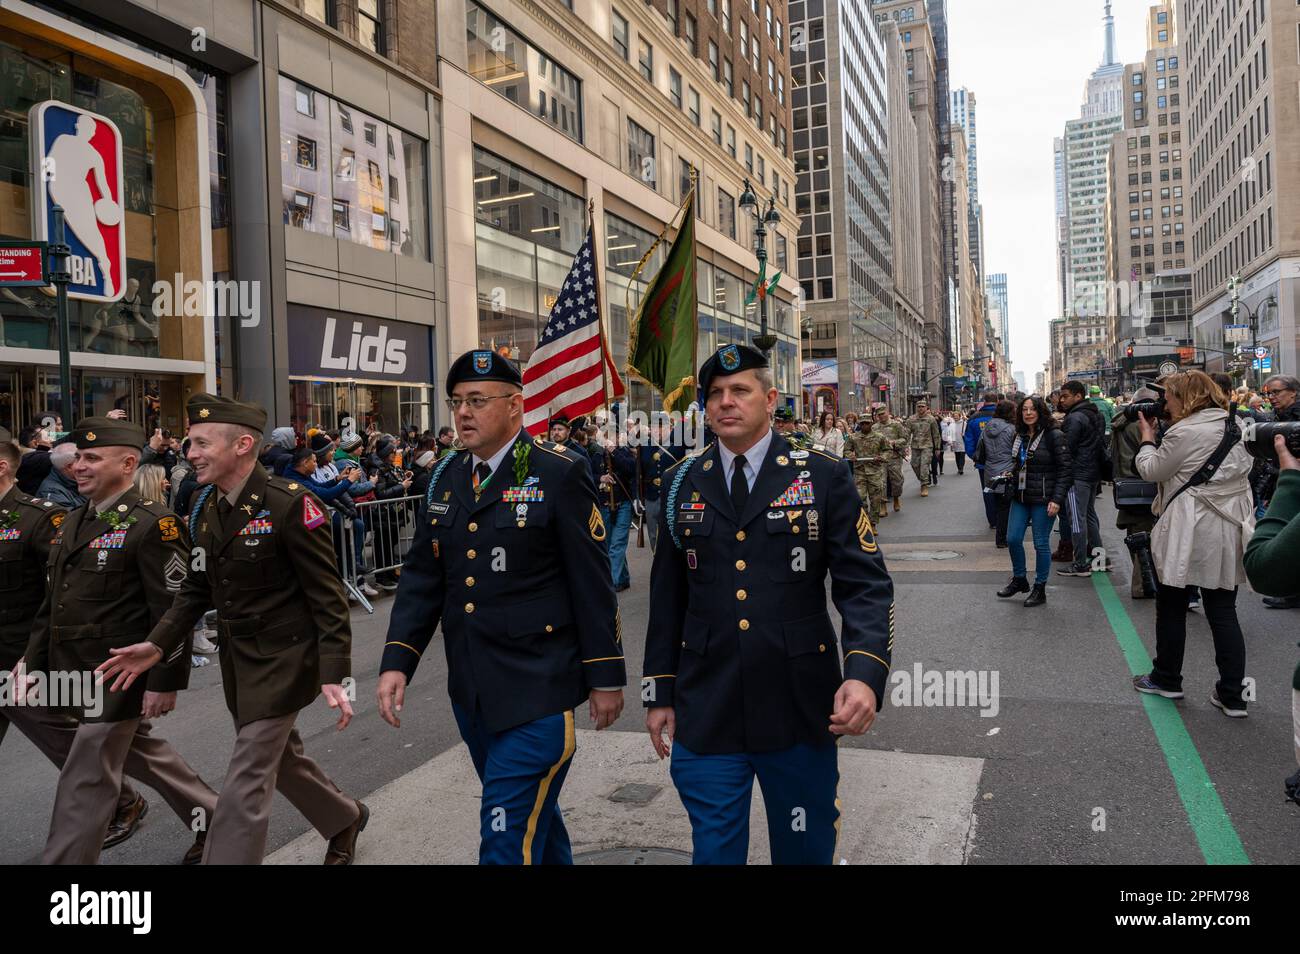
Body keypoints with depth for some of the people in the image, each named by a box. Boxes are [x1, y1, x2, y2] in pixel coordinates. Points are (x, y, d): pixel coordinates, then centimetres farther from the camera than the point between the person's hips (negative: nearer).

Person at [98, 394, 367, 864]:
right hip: (237, 660, 8)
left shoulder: (290, 504, -21)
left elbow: (328, 596, -20)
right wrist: (158, 645, -2)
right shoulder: (204, 508, 3)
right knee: (281, 759, 23)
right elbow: (196, 588, 10)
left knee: (245, 787, -4)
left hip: (283, 660, -8)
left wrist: (334, 675, -25)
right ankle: (345, 817, 48)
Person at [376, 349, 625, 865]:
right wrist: (397, 661, -2)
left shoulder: (559, 473, -10)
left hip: (537, 690, -6)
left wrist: (605, 676, -7)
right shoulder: (447, 476, 7)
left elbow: (593, 582, -9)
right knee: (533, 814, 23)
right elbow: (422, 575, 7)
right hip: (471, 689, 6)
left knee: (509, 838, -4)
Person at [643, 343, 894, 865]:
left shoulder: (824, 476, -4)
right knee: (714, 847, 10)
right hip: (704, 710, 1)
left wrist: (866, 673, -23)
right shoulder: (684, 482, 4)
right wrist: (659, 692, 8)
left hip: (800, 707, -1)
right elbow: (667, 596, 9)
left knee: (805, 848, 17)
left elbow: (866, 585, -7)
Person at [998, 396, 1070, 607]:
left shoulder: (1054, 436, -10)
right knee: (1013, 538, 5)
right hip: (1020, 497, 6)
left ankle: (1039, 589, 13)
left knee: (1041, 543, 1)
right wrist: (1010, 476, 4)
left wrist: (1056, 499, -17)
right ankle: (1019, 580, 26)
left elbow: (1065, 469, -11)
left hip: (1043, 499, -6)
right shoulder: (1019, 436, 11)